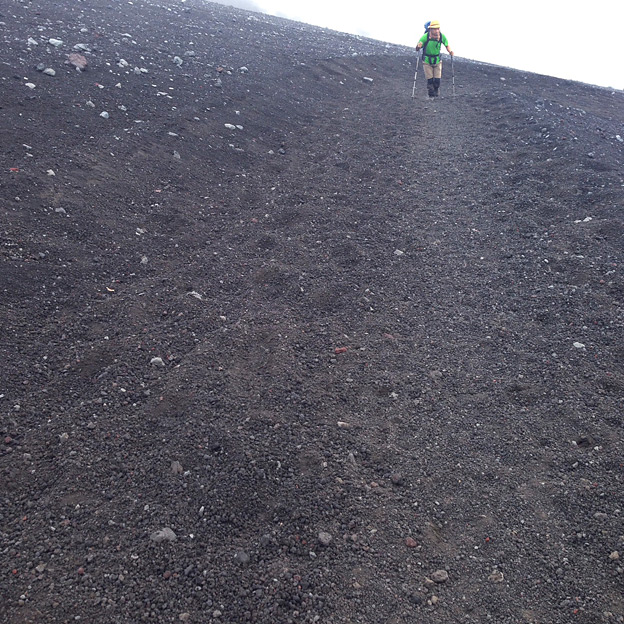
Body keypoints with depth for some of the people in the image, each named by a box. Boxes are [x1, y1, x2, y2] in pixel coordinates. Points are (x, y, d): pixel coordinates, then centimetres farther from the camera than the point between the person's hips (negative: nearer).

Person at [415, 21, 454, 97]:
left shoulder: (442, 36, -12)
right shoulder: (425, 36, -19)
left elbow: (447, 45, 4)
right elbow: (417, 48, -19)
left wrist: (450, 51, -16)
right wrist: (418, 46, -42)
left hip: (437, 61, 2)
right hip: (427, 61, -2)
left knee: (437, 80, -2)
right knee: (430, 80, -4)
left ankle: (436, 93, 23)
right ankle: (431, 95, 13)